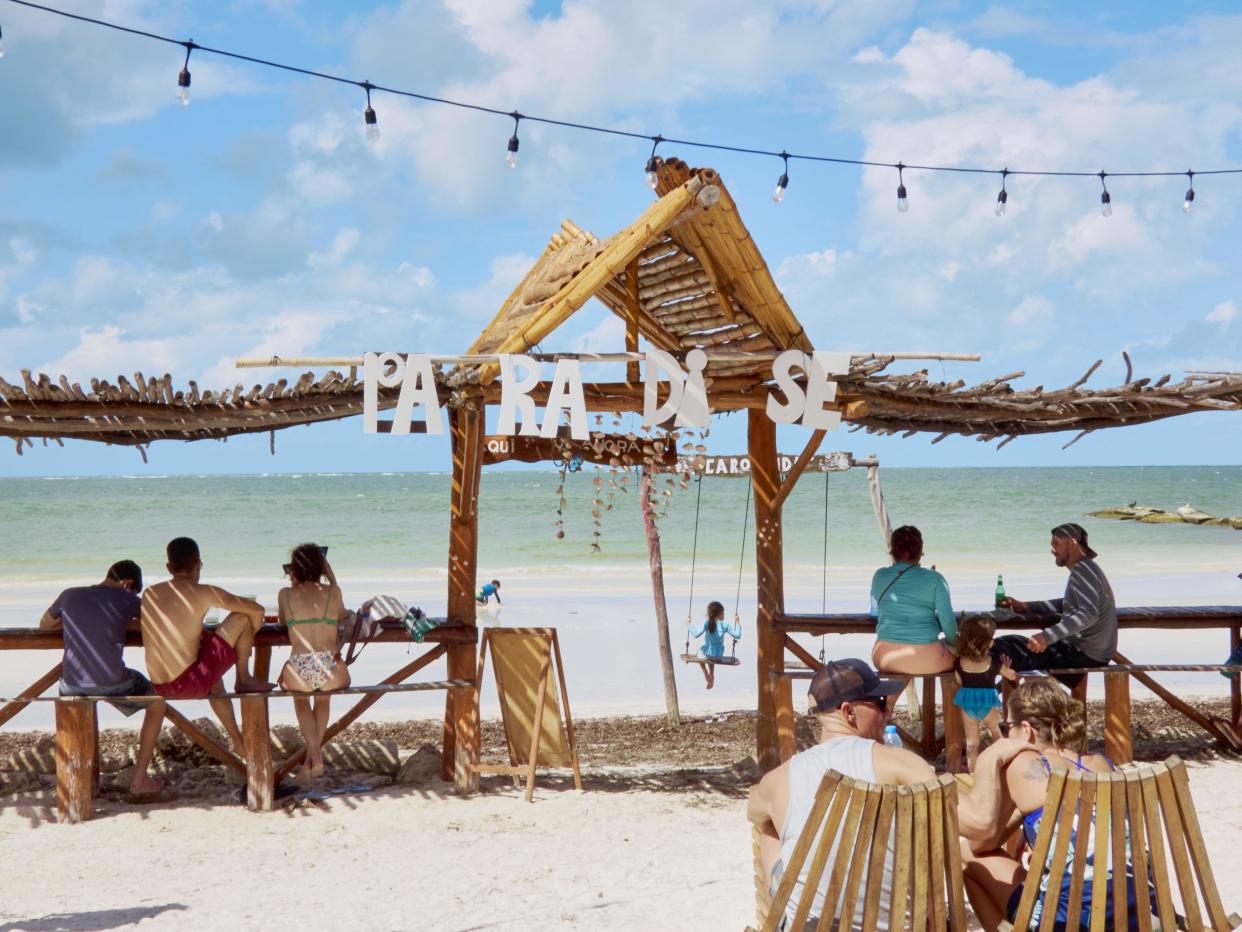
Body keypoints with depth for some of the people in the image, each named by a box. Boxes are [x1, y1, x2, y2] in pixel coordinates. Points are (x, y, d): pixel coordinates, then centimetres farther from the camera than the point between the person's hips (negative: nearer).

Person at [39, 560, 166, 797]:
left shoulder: (69, 595, 7)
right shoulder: (125, 599, -2)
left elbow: (45, 625, 26)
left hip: (73, 686, 3)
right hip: (113, 684, -3)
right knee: (157, 702, 26)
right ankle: (139, 780, 23)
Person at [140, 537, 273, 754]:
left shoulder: (149, 594, 8)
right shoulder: (203, 593, -7)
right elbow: (257, 609, 0)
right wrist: (248, 638, 19)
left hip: (161, 688, 7)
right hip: (192, 684, -7)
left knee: (214, 679, 41)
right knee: (242, 616, 3)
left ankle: (238, 742, 49)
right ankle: (244, 680, 21)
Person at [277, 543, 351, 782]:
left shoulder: (285, 594, 11)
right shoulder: (332, 591, 12)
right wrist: (330, 573, 38)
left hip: (299, 671, -1)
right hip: (333, 672, 1)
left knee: (300, 699, 35)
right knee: (323, 698, 37)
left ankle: (315, 755, 17)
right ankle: (312, 757, 31)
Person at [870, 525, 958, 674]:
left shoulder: (880, 576, 3)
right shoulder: (935, 579, -6)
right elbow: (948, 621, -6)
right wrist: (954, 643, 12)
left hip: (886, 659, 3)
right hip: (926, 659, -3)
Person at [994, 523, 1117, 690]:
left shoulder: (1083, 570, -17)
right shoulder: (1086, 569, 16)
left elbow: (1088, 614, -32)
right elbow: (1068, 604, 30)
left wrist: (1048, 636, -40)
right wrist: (1027, 607, 19)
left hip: (1084, 655, -11)